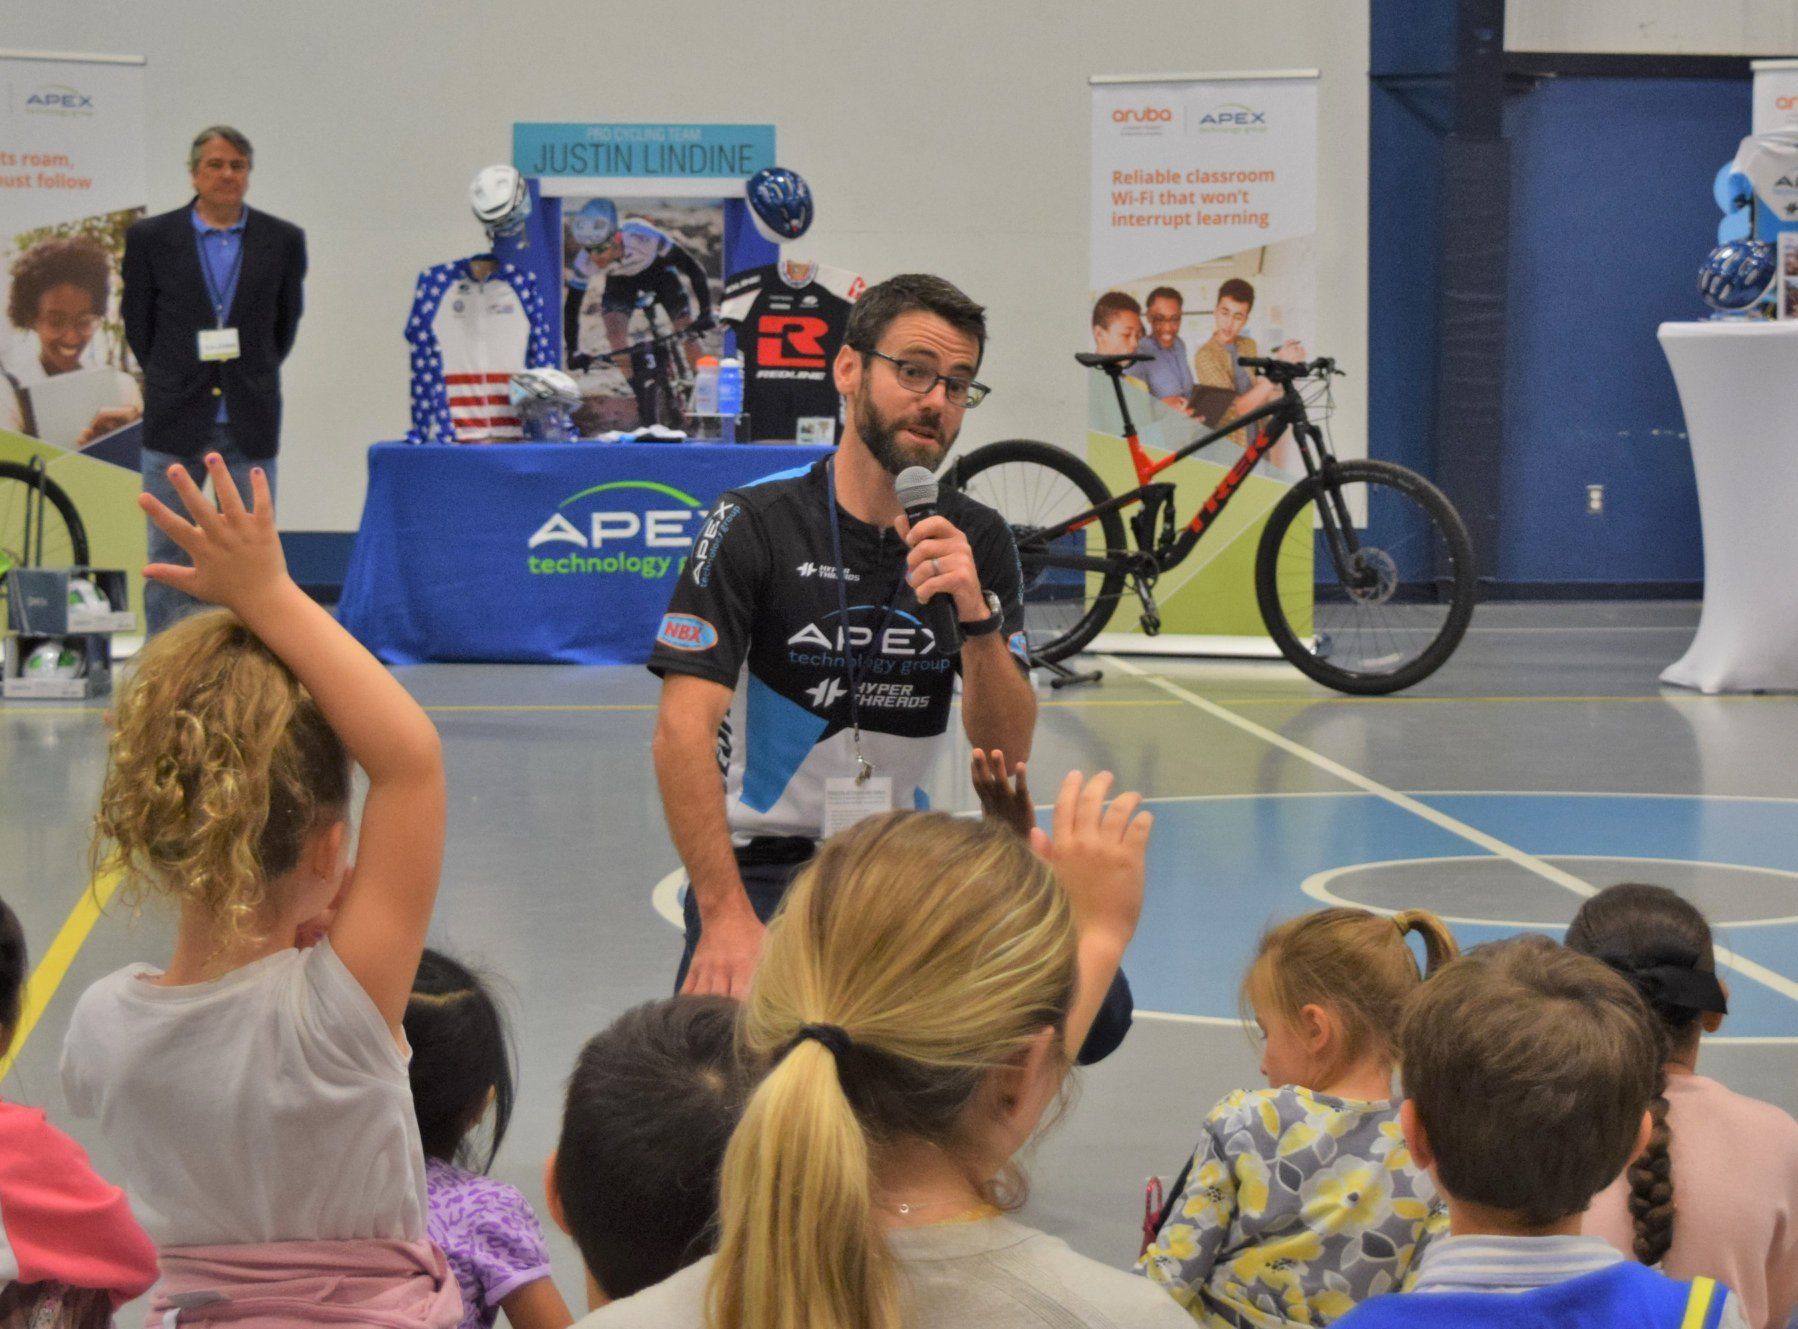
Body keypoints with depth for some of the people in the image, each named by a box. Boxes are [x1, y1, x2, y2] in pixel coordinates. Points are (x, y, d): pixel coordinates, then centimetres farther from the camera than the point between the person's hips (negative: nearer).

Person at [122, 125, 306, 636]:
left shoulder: (282, 240, 2)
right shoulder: (150, 237, 0)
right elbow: (137, 323, 9)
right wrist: (169, 380, 11)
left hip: (250, 422, 1)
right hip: (175, 421, -1)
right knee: (167, 555, 3)